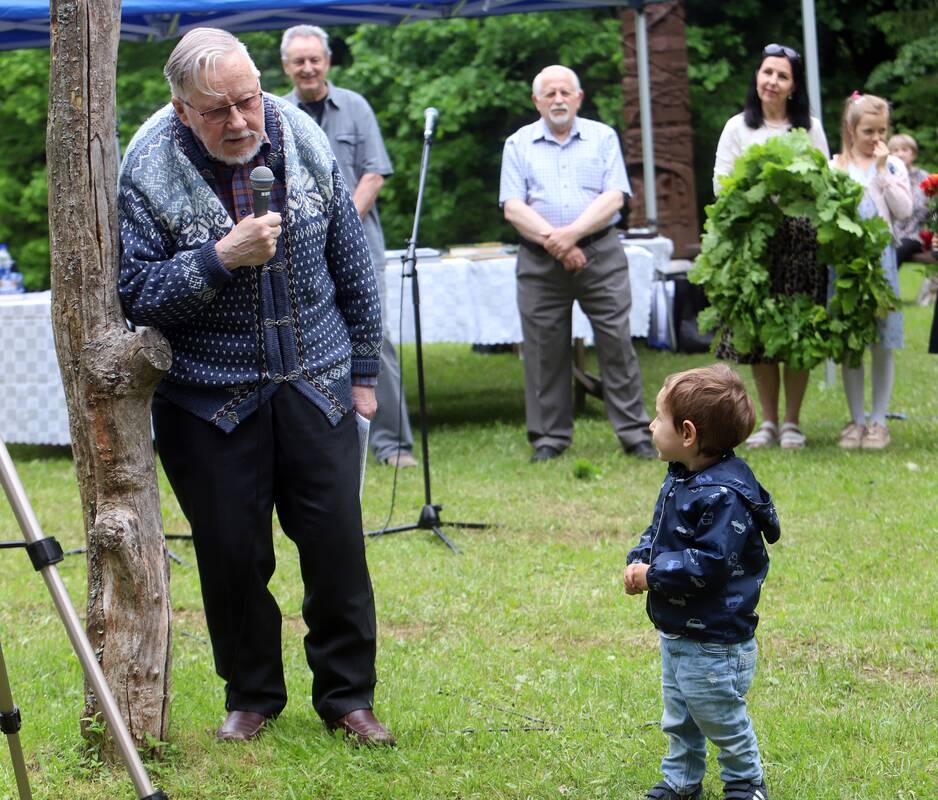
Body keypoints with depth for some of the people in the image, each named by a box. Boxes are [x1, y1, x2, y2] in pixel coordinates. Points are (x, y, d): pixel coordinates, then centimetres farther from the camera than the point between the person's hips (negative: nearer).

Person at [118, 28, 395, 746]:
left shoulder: (302, 140, -2)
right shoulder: (149, 169, -12)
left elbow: (352, 265, 8)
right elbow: (135, 293, -14)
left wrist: (363, 369, 12)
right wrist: (221, 260, -26)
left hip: (316, 388, 2)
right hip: (210, 402, -2)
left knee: (337, 545, 3)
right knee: (233, 553, 3)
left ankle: (347, 695, 18)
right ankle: (252, 696, 23)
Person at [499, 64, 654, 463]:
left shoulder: (603, 138, 10)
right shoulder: (519, 144, 10)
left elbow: (614, 198, -1)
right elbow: (513, 207, 0)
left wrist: (573, 233, -14)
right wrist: (552, 240, -13)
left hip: (600, 254, -1)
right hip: (539, 262, 1)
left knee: (616, 341, -4)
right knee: (544, 348, 2)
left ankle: (634, 434, 1)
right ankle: (549, 438, 10)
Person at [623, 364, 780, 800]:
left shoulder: (725, 494, -26)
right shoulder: (679, 479, 5)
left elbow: (710, 562, -29)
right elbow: (657, 532, 16)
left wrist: (654, 575, -22)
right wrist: (638, 561, -3)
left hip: (714, 644, -9)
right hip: (675, 633, 9)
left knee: (722, 720, 7)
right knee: (678, 719, 21)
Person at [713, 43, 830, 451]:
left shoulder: (810, 127, 11)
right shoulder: (738, 127, 10)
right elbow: (721, 183, 4)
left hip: (800, 237, 0)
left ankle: (792, 423, 6)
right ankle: (768, 421, 10)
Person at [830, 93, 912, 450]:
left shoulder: (893, 166, 7)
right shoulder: (836, 166, 8)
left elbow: (904, 210, -7)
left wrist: (882, 171, -9)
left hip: (881, 257, -1)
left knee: (882, 344, 0)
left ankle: (878, 421, 8)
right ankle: (856, 420, 12)